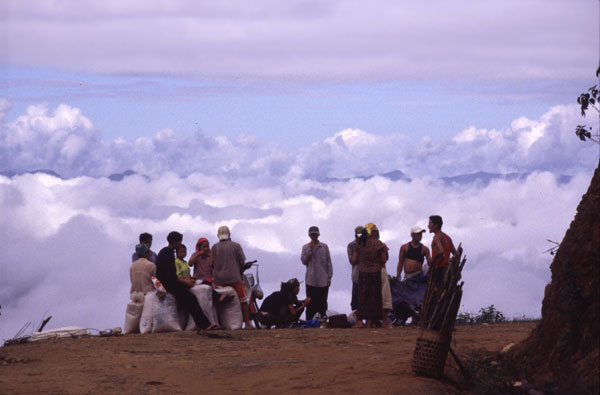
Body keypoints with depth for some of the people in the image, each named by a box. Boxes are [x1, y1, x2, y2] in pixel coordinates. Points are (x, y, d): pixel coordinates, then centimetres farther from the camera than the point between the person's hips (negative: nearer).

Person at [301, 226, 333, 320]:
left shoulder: (324, 247, 8)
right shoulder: (305, 247, 8)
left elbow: (328, 262, 8)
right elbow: (304, 261, -4)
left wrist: (329, 277, 2)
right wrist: (310, 249, -10)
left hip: (323, 280, 0)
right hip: (311, 280, 0)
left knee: (323, 302, 2)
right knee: (311, 302, -2)